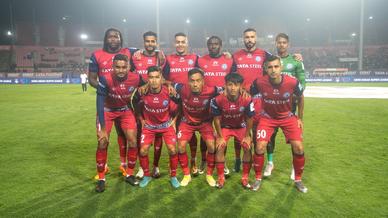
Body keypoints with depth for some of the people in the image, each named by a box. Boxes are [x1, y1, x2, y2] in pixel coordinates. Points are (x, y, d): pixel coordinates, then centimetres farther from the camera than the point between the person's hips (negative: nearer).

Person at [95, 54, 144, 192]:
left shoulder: (136, 79, -23)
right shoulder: (105, 79, -30)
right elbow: (100, 104, -27)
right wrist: (103, 129, -29)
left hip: (125, 110, 2)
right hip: (107, 111, -2)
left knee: (133, 141, -6)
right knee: (102, 143, -10)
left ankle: (129, 175, 14)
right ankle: (101, 179, 7)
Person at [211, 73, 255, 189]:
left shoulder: (247, 100, -29)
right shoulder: (218, 100, -30)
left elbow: (249, 119, -13)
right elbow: (217, 119, -16)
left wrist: (247, 136, -7)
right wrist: (220, 137, -11)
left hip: (241, 127, 1)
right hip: (225, 127, 0)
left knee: (247, 148, -11)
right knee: (220, 148, -14)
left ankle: (245, 177, 5)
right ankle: (221, 177, 1)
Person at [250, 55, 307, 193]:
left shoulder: (293, 82, -22)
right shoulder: (259, 83, -24)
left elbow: (300, 98, 0)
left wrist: (300, 118, 5)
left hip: (288, 117, 1)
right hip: (267, 117, 0)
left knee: (299, 148, -8)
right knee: (260, 147, -13)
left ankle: (298, 180, 16)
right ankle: (258, 179, 11)